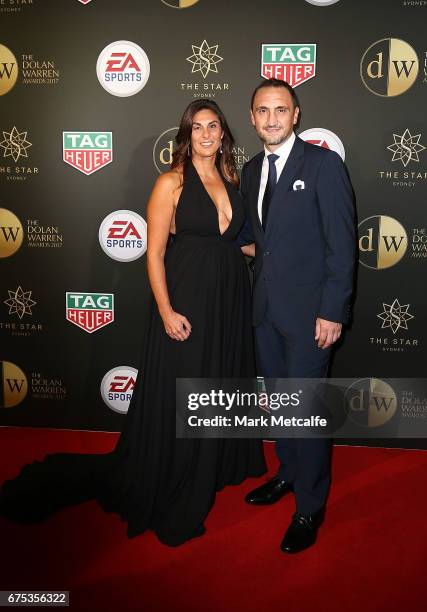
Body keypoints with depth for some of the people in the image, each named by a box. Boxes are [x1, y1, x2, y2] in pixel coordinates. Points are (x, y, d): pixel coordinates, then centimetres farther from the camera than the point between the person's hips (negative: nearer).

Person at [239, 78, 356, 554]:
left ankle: (309, 508, 17)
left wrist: (332, 312, -16)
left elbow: (341, 242, -13)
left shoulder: (323, 163, -9)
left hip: (308, 309, -6)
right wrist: (246, 244, 4)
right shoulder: (251, 169, 11)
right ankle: (289, 473, 39)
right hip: (266, 305, 7)